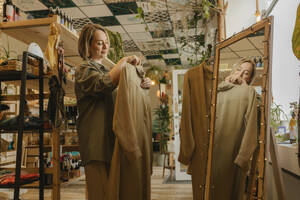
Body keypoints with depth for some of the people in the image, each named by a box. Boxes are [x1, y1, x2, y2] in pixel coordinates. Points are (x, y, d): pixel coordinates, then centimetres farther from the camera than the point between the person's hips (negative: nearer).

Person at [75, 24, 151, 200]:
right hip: (96, 141, -8)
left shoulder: (107, 70, 23)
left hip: (112, 139, 8)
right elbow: (104, 84, -23)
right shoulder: (84, 70, -1)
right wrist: (124, 61, -13)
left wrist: (143, 84, 3)